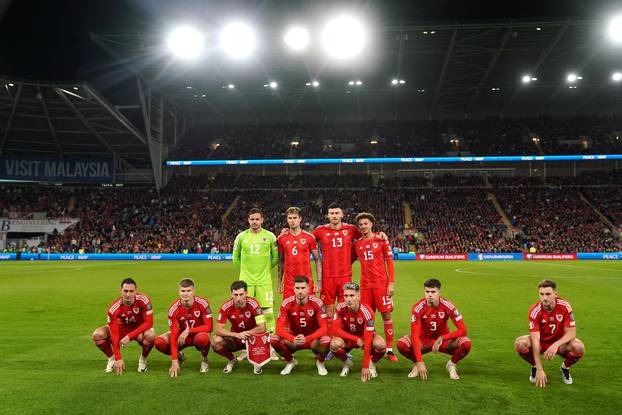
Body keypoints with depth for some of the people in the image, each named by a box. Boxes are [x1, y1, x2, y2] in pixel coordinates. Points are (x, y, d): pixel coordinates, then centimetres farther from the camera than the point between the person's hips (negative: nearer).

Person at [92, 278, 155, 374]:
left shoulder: (143, 300, -27)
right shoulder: (113, 308, -25)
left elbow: (149, 323, -27)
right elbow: (114, 335, -25)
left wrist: (129, 336, -34)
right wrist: (118, 359, -28)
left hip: (140, 329, -2)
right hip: (122, 328, 2)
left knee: (150, 335, -38)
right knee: (98, 334, -23)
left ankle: (143, 360, -6)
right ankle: (112, 359, 4)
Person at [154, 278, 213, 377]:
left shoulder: (202, 303, -21)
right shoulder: (174, 308, -19)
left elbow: (209, 327, -20)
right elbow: (174, 334, -21)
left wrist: (189, 330, -32)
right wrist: (174, 361, -27)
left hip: (199, 333, -2)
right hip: (182, 335, 2)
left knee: (203, 338, -39)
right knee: (159, 342, -24)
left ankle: (204, 359, -4)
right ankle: (179, 356, 8)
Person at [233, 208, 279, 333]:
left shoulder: (270, 236, 2)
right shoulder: (241, 236, 4)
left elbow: (276, 257, 12)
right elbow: (235, 258, 15)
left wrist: (266, 268, 9)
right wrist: (246, 269, 11)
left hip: (264, 280, -1)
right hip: (246, 280, 1)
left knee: (268, 311, -2)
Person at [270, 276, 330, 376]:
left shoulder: (317, 303, -18)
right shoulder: (287, 303, -14)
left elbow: (323, 328, -22)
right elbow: (279, 328, -17)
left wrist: (307, 339, -38)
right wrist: (293, 339, -37)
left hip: (313, 338, -1)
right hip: (294, 338, 2)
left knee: (326, 341, -34)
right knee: (274, 340, -25)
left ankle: (320, 362, 2)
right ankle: (290, 361, 6)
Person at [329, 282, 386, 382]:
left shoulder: (366, 312, -29)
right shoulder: (340, 308, -20)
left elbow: (368, 341, -31)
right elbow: (335, 330, -20)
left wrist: (365, 367, -33)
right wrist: (356, 339, -29)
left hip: (364, 337, -1)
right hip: (348, 338, 2)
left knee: (381, 344, -34)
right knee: (334, 344, -33)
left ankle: (371, 364, 1)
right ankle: (346, 363, 2)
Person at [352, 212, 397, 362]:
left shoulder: (381, 240, 1)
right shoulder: (357, 244, 8)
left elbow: (389, 261, 1)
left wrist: (391, 283, -6)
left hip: (381, 284, -2)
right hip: (365, 285, 2)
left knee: (386, 315, 0)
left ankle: (389, 349, 8)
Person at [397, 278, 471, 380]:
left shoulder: (448, 306, -20)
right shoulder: (418, 307, -23)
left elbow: (462, 330, -20)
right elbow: (415, 335, -26)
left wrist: (441, 338, -29)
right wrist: (420, 362, -34)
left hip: (443, 340, 1)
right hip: (424, 339, 0)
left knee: (466, 343, -29)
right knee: (401, 344, -30)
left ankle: (451, 365, 2)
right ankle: (417, 364, 2)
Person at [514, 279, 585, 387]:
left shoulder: (565, 306, -20)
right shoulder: (535, 311, -25)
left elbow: (572, 333, -21)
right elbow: (535, 341, -29)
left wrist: (556, 344, -41)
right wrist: (540, 369, -35)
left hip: (560, 342, 1)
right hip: (541, 342, 0)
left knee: (579, 347, -31)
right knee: (519, 343, -30)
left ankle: (565, 368, 3)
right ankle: (535, 367, 2)